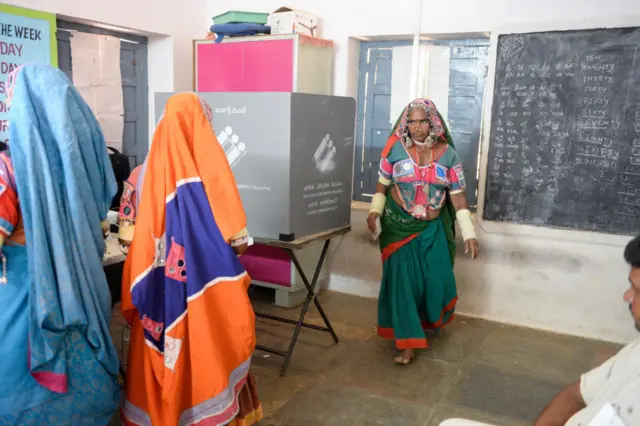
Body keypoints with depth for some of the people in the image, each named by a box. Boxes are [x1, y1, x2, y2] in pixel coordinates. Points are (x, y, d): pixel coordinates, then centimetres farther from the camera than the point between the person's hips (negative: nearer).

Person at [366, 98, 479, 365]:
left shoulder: (447, 153, -3)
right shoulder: (395, 149, -6)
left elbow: (457, 195, -2)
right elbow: (382, 184, 2)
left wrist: (469, 234, -5)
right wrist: (375, 211, -16)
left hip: (433, 228, 2)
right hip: (399, 225, -1)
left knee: (437, 280, 5)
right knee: (403, 280, -5)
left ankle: (429, 319, 38)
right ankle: (407, 342, 4)